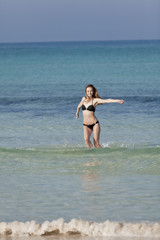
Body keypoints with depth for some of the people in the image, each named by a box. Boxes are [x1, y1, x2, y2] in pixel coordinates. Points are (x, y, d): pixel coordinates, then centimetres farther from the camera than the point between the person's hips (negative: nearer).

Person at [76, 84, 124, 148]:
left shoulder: (95, 100, -5)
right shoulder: (84, 99, 8)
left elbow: (107, 101, -18)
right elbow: (79, 107, 29)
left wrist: (117, 101, -31)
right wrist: (77, 113, 46)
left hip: (95, 124, -3)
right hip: (86, 125, 3)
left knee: (96, 144, -8)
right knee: (86, 139, -24)